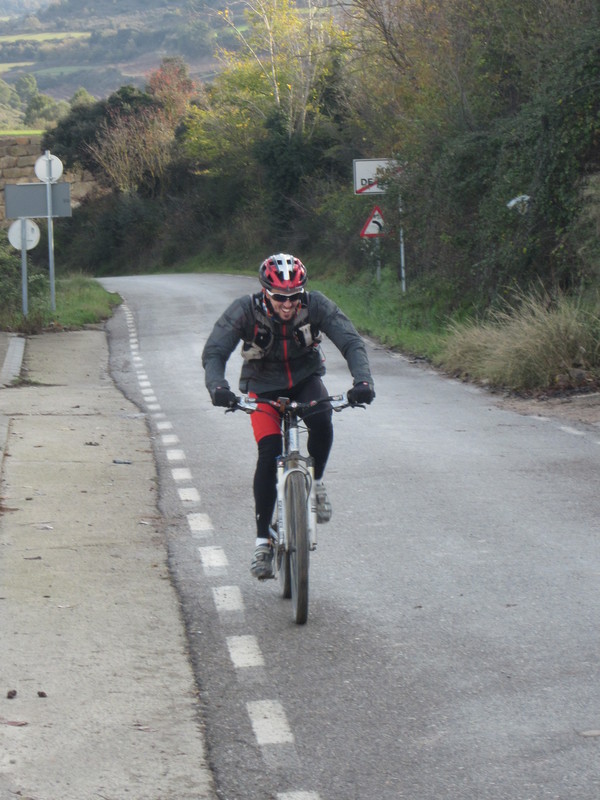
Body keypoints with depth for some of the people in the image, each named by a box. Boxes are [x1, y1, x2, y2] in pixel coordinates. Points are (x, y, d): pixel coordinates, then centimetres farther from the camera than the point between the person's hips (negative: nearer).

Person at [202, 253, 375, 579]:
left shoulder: (316, 305, -22)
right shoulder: (245, 310, -25)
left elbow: (351, 342, -24)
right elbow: (214, 352, -26)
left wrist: (362, 380, -42)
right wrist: (217, 387, -47)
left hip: (305, 379, 1)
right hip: (264, 385, -1)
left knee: (321, 420, -31)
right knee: (269, 454, -19)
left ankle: (315, 483, -2)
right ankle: (262, 540, -8)